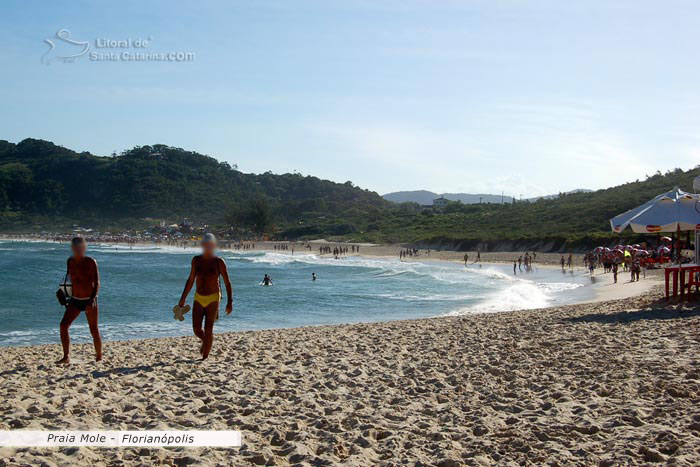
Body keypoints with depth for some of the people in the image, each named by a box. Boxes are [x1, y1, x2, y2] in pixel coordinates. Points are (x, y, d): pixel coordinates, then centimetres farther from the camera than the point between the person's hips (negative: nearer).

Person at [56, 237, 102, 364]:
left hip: (89, 300, -4)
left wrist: (92, 300, -23)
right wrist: (68, 297, 16)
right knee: (63, 325, -11)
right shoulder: (70, 261, 4)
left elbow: (96, 283, -12)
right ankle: (66, 357, -6)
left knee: (94, 331, 2)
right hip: (75, 300, 5)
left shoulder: (90, 262, -10)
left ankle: (99, 358, 17)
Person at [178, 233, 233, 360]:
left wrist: (230, 302, -9)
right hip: (198, 298, 3)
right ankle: (205, 341, 33)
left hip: (213, 299, -3)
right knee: (196, 329, 0)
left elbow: (227, 283, -3)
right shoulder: (196, 260, 6)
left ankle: (205, 357, 6)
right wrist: (183, 298, 12)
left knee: (208, 330, -5)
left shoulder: (219, 262, -5)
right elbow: (190, 280, 14)